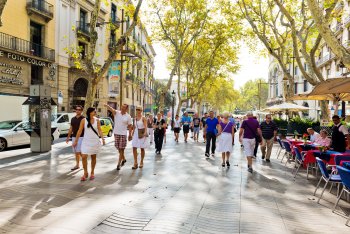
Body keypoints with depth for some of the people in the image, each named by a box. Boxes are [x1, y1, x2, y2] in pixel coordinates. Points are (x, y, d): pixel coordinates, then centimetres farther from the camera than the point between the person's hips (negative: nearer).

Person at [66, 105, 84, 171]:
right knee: (76, 152, 10)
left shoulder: (83, 119, -6)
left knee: (79, 151, -11)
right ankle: (77, 165, 19)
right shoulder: (73, 119, 11)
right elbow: (71, 128, 16)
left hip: (81, 137, -6)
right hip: (74, 137, 6)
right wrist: (68, 137, 14)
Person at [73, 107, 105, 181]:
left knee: (93, 157, 9)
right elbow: (80, 131, -1)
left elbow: (99, 130, 0)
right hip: (86, 141, -1)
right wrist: (76, 141, 0)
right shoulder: (84, 120, -3)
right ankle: (85, 173, 10)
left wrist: (103, 139, -11)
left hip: (95, 141, 1)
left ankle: (92, 172, 23)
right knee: (84, 157, -8)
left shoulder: (97, 120, 0)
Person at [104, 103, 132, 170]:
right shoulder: (117, 112, -2)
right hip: (116, 133, 3)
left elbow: (130, 126, 0)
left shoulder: (128, 116, -3)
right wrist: (107, 106, -43)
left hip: (123, 134, -3)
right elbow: (111, 109, -22)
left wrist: (130, 135, -2)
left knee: (121, 149, -3)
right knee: (118, 148, 14)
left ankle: (119, 164, 4)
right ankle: (123, 159, 36)